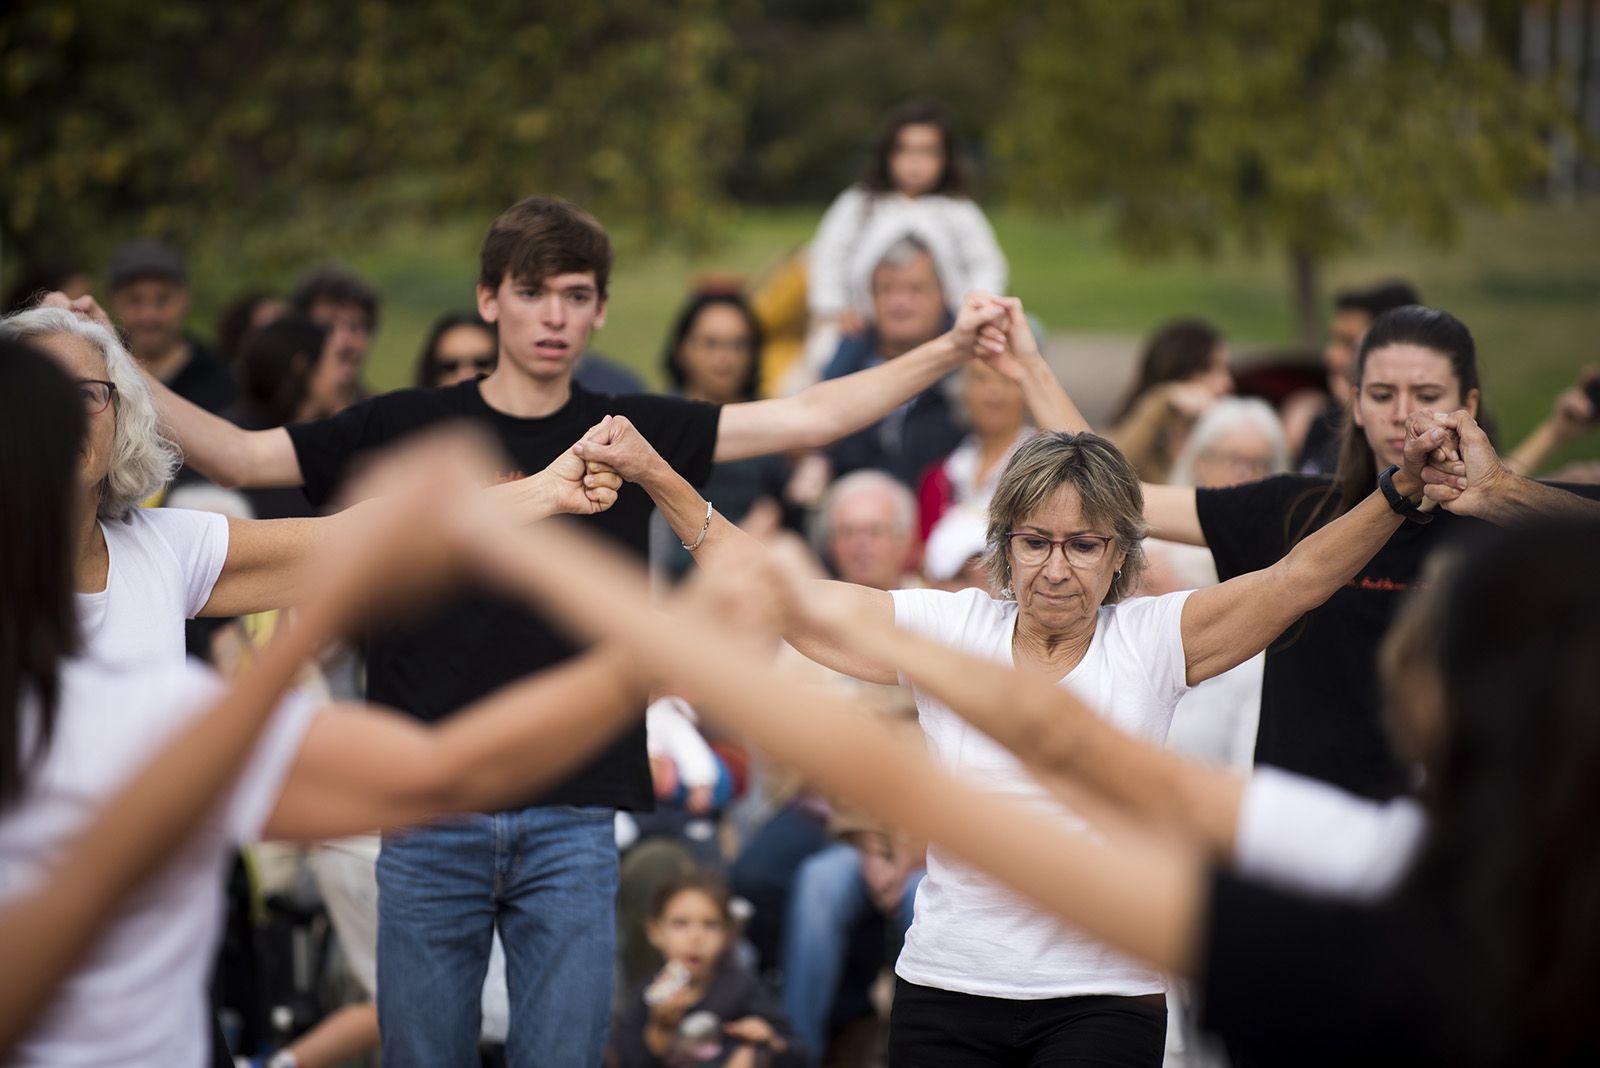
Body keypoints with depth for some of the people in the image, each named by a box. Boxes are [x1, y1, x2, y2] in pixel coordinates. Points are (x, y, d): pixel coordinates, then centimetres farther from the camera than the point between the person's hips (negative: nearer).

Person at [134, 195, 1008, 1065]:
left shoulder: (630, 436, 6)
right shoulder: (408, 429, 3)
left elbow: (808, 418, 5)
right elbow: (237, 456, 3)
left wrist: (950, 349, -2)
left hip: (570, 822, 1)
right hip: (431, 821, 0)